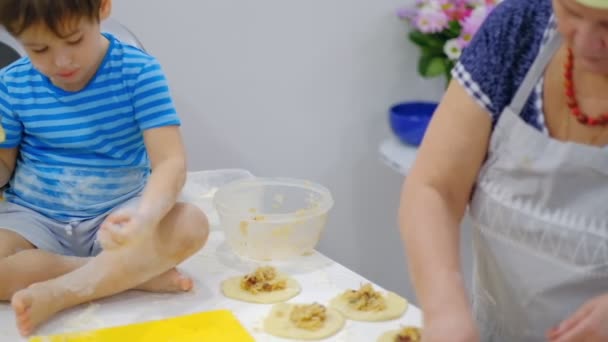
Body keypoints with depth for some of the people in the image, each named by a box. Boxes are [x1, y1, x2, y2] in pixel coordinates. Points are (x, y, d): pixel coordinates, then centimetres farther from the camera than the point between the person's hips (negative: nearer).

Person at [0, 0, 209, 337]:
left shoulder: (138, 71, -13)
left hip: (112, 218, -1)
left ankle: (56, 293, -27)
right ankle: (136, 272, -20)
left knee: (191, 224, -30)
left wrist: (146, 214, -42)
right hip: (34, 218, 1)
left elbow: (171, 162, -20)